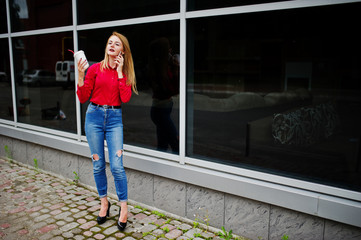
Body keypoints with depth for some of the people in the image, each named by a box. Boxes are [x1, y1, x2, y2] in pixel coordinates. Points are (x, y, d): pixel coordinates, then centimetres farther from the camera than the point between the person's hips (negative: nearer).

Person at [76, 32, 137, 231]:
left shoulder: (125, 73, 4)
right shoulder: (95, 68, 1)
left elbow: (125, 98, -12)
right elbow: (82, 98, -1)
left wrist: (119, 71, -10)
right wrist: (80, 75, -14)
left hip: (114, 118, -1)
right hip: (94, 115, 1)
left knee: (116, 166, -7)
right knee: (98, 164, 9)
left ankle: (124, 207, 9)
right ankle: (104, 203, 27)